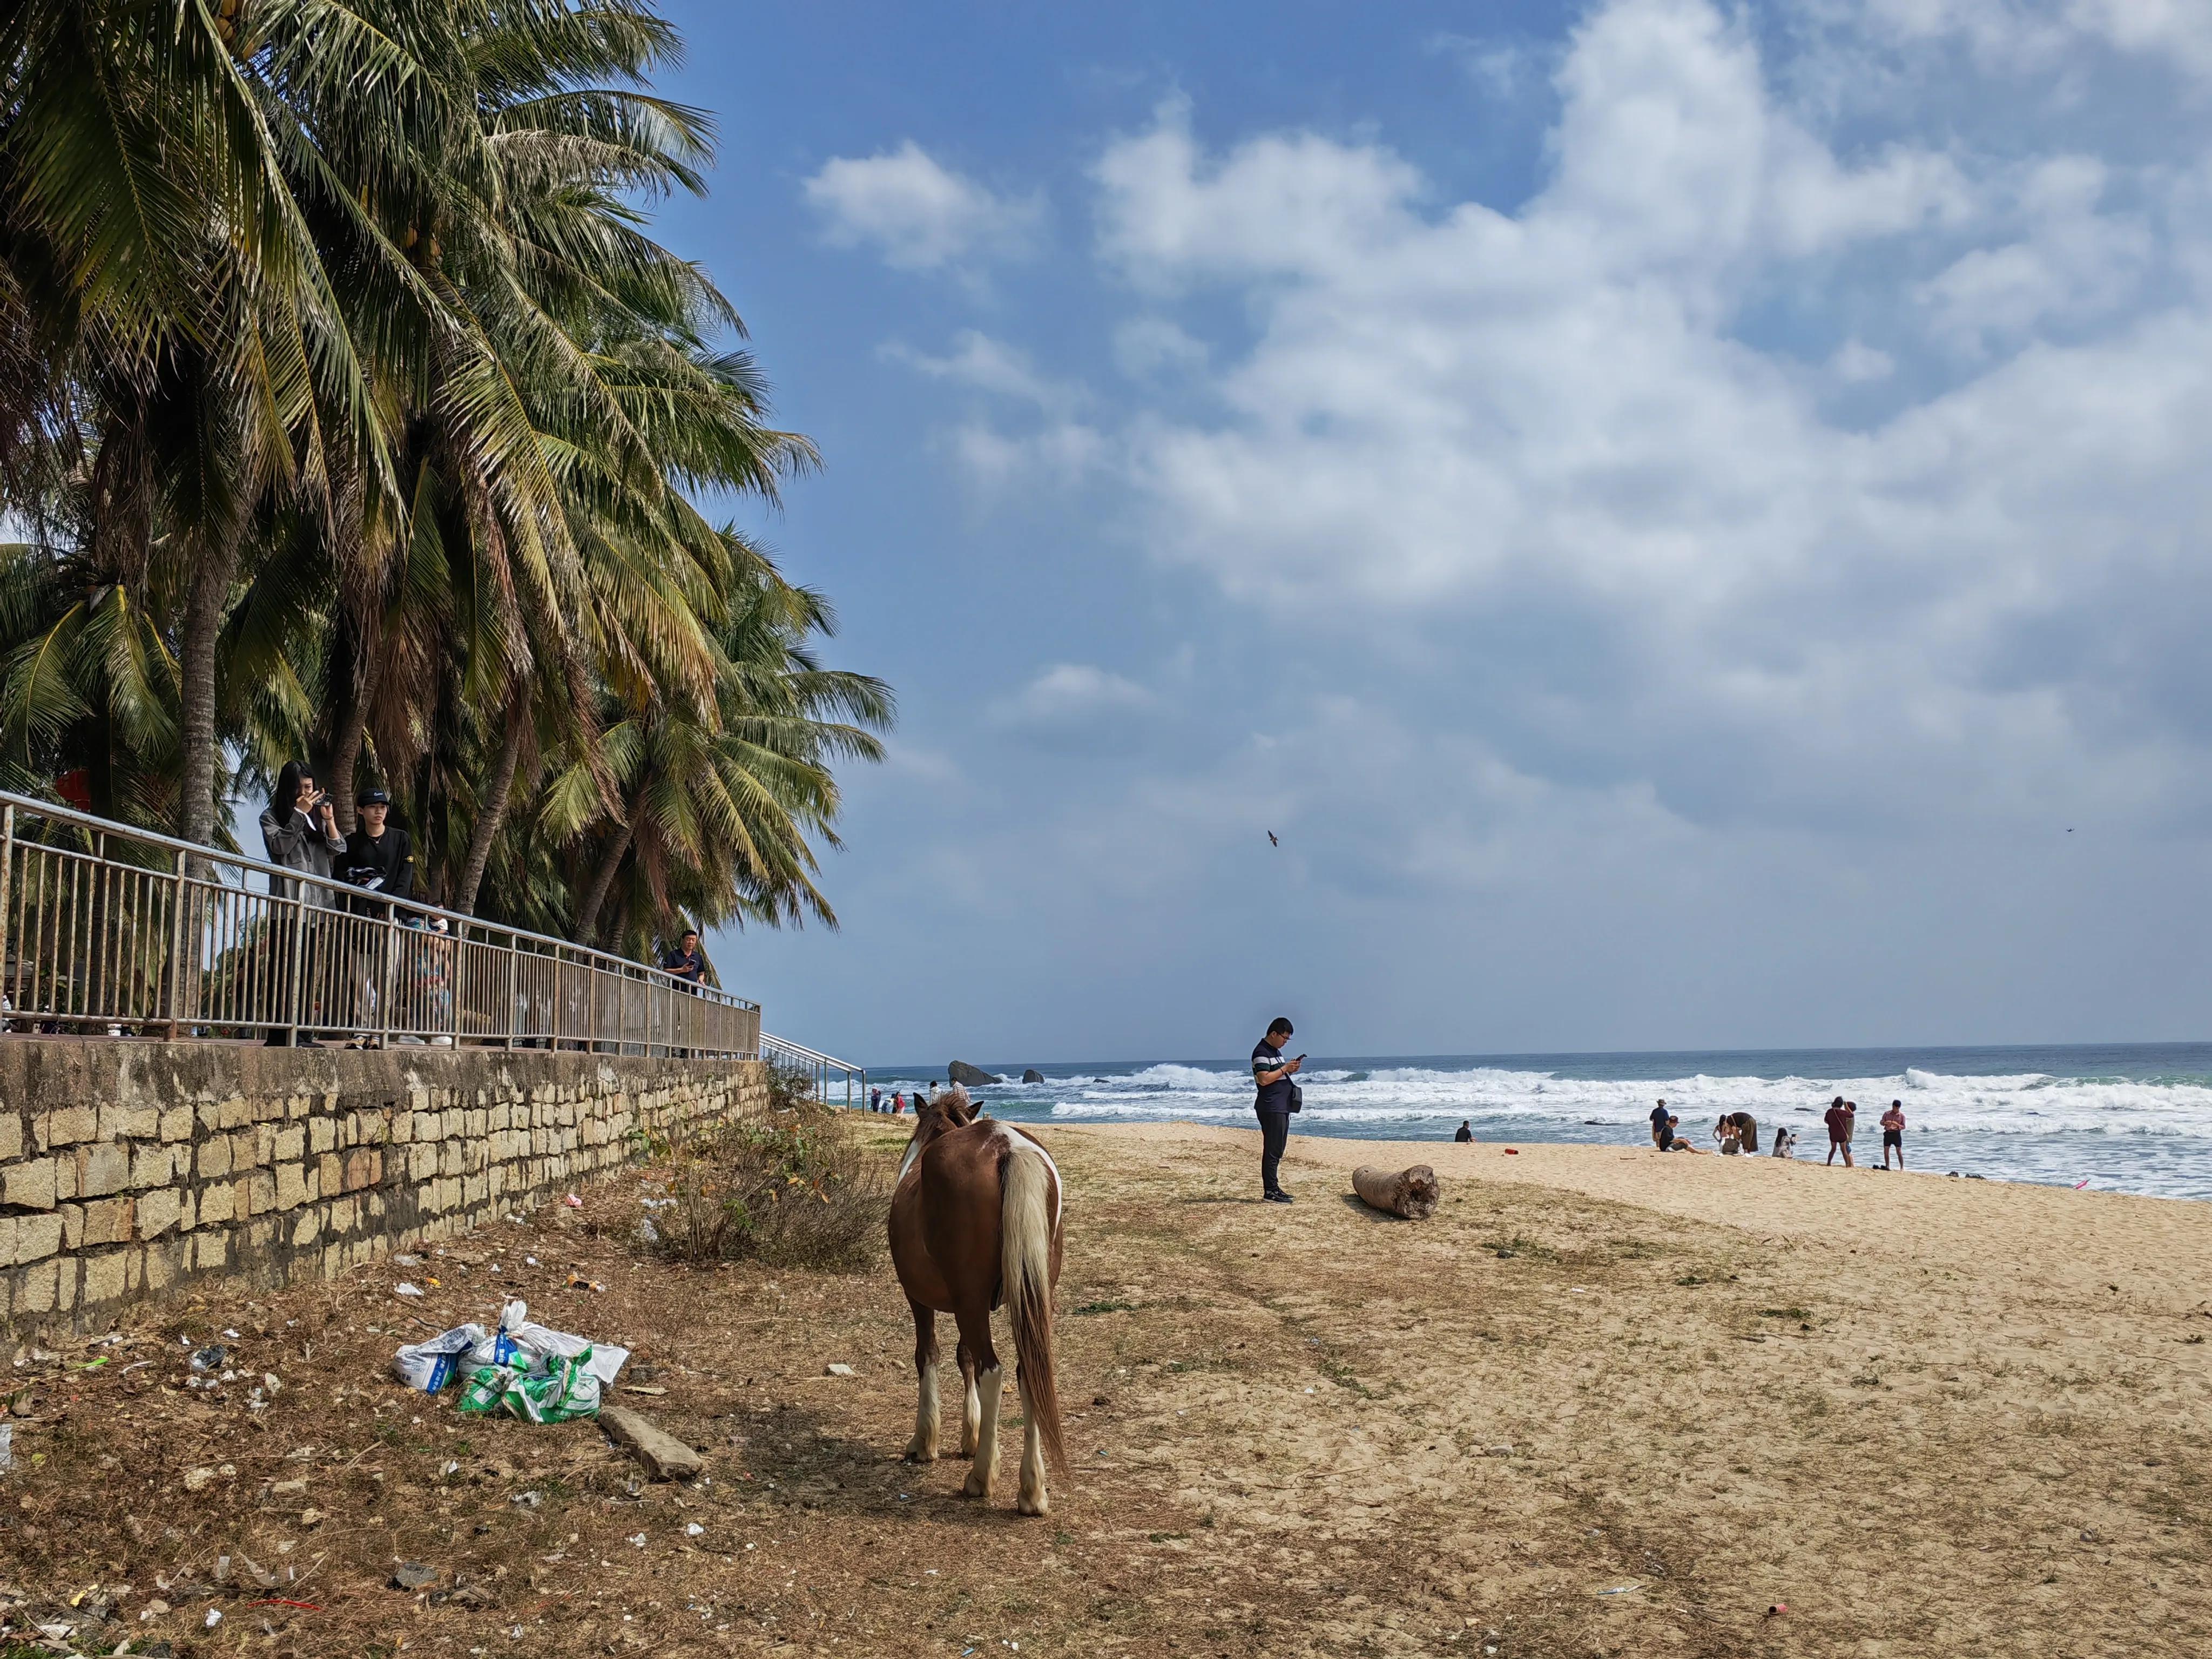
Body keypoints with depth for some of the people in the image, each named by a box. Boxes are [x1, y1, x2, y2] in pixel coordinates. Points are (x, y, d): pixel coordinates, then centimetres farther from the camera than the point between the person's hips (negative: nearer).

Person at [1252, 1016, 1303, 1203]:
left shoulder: (1276, 1051, 19)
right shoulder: (1261, 1052, -13)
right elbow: (1264, 1079, -21)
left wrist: (1290, 1069, 8)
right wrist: (1285, 1069, -16)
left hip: (1282, 1107, 10)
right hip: (1270, 1108, -10)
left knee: (1278, 1149, 12)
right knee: (1272, 1150, -10)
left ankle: (1274, 1188, 18)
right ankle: (1269, 1192, -9)